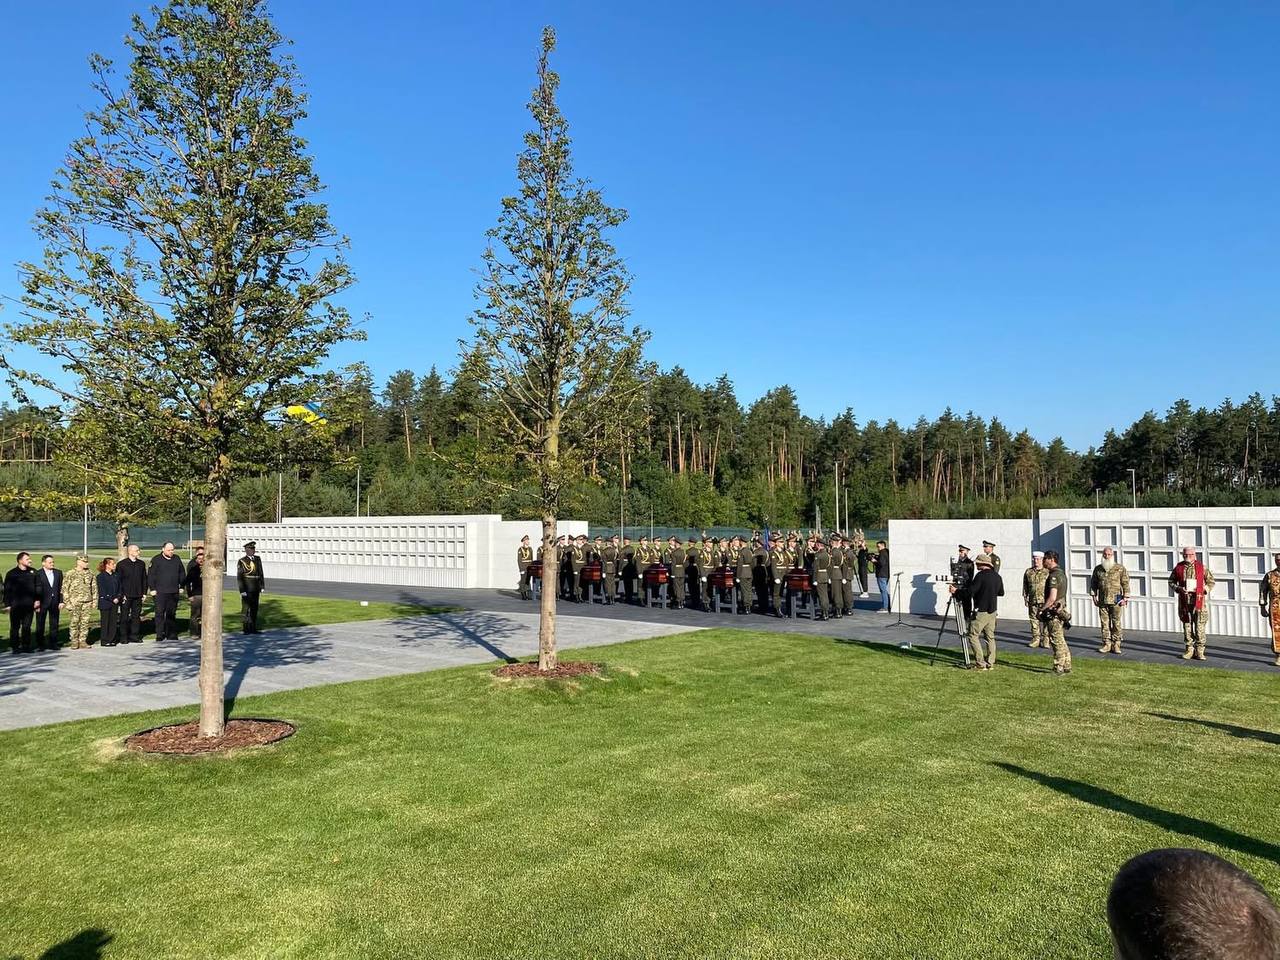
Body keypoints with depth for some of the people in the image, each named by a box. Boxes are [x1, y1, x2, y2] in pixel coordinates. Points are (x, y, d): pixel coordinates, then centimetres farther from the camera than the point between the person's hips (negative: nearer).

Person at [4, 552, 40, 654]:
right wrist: (7, 604, -6)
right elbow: (7, 590, -2)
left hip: (29, 605, 3)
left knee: (27, 627, 7)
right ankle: (14, 647, 10)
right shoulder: (11, 574, -2)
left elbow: (37, 587, 10)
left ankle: (26, 646, 14)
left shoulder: (33, 572, 7)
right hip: (16, 605, -3)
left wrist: (37, 600, 2)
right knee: (15, 627, 4)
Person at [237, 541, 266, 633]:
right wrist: (242, 590, -13)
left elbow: (261, 573, 10)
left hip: (256, 589, 6)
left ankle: (253, 628, 17)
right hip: (247, 589, -6)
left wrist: (262, 586, 6)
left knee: (254, 608, 10)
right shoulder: (241, 561, -7)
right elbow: (239, 577, -9)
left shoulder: (258, 559, 9)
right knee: (246, 608, 0)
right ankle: (246, 629, 6)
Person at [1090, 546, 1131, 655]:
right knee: (1104, 623, 5)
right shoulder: (1098, 569, 10)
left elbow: (1125, 583, 0)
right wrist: (1094, 596, 7)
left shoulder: (1120, 568, 1)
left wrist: (1125, 597, -6)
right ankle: (1106, 644, 10)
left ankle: (1116, 645, 6)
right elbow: (1093, 583, 15)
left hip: (1116, 601, -3)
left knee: (1116, 623, 0)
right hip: (1102, 601, 3)